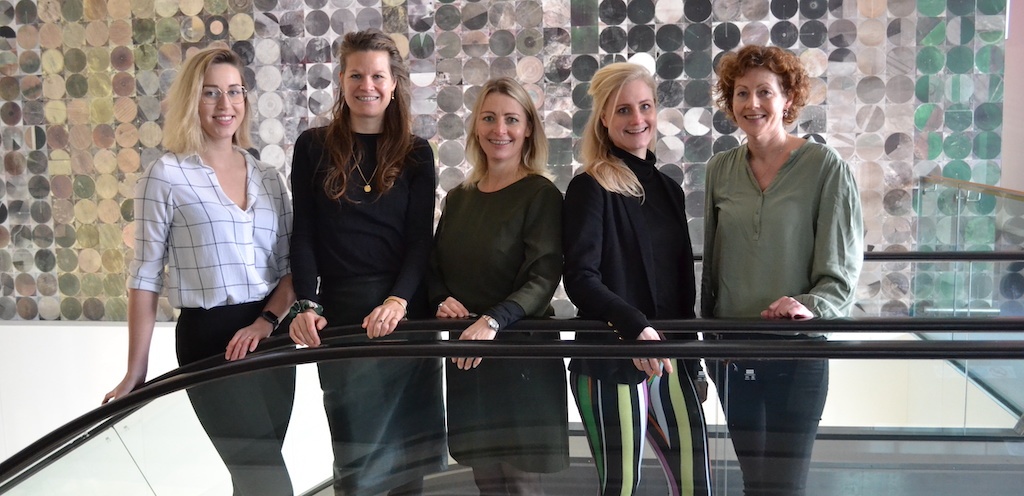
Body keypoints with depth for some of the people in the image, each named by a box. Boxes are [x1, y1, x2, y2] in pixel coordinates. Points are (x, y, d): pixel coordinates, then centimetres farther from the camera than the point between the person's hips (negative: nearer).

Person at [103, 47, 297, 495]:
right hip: (209, 339, -5)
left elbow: (292, 265, 8)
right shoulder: (166, 177, -5)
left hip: (271, 336, 5)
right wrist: (136, 372, -6)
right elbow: (145, 279, -5)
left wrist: (267, 320, -10)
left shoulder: (268, 178, 9)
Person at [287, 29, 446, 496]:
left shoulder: (416, 153, 9)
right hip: (341, 312, -1)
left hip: (406, 311, 1)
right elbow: (303, 234, 4)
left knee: (411, 442, 3)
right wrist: (306, 305, -9)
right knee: (356, 451, 0)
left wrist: (399, 300, -15)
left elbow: (420, 238, 1)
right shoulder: (313, 146, 8)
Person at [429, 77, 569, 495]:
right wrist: (443, 300, -5)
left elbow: (543, 277, -15)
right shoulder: (459, 197, 13)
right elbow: (436, 269, 17)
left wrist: (492, 321, -28)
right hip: (465, 356, 5)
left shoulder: (541, 194, -5)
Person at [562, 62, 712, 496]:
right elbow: (580, 278, -15)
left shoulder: (668, 188, 14)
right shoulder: (590, 188, -5)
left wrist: (691, 359, 15)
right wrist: (636, 327, -28)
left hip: (670, 361, 6)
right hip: (610, 362, -6)